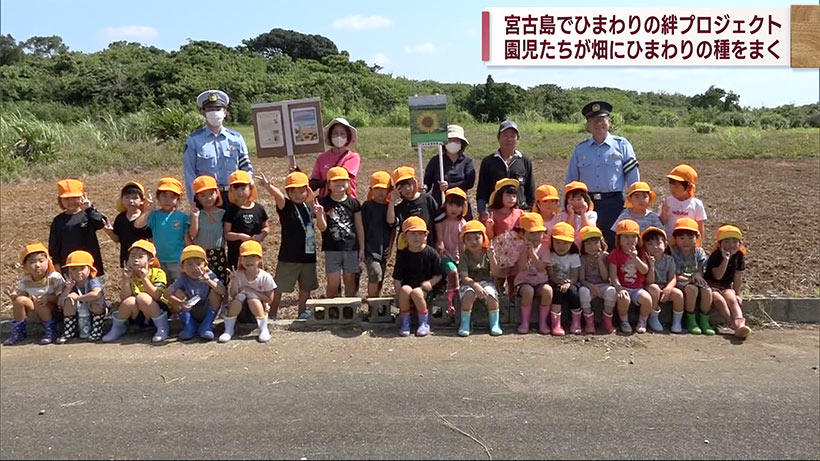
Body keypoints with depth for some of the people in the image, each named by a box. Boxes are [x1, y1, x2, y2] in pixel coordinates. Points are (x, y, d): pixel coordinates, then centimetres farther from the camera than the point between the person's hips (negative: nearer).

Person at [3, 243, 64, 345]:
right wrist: (14, 296, -26)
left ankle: (50, 331, -13)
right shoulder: (25, 281, -2)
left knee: (39, 302, -32)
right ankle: (18, 332, -1)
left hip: (54, 311, -4)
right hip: (37, 313, 4)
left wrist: (48, 297, -33)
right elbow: (20, 295, -4)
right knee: (20, 300, -19)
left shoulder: (55, 277, -15)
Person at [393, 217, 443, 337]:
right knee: (405, 289, -32)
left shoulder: (431, 253, -2)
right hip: (407, 285, 2)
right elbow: (397, 279, 3)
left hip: (424, 288, -2)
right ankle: (405, 322, -12)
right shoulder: (402, 255, 2)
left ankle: (424, 322, -8)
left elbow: (438, 275, 2)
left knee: (416, 292, -34)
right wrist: (399, 292, -10)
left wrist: (430, 283, -17)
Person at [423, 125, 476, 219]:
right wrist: (424, 187, -19)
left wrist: (449, 186, -17)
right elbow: (427, 181, 5)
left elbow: (470, 182, -6)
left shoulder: (467, 161, 6)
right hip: (438, 207, 0)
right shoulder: (435, 160, 8)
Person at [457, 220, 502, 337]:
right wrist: (476, 286, -30)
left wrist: (491, 258, -23)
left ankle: (495, 324, -8)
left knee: (491, 295, -28)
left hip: (486, 282, 1)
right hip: (469, 283, -1)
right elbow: (464, 277, -15)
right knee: (469, 294, -32)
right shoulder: (465, 256, -6)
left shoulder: (488, 253, 0)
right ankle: (465, 324, -17)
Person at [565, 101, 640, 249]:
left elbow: (633, 177, 3)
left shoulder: (622, 145, 4)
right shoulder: (580, 149, 10)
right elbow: (571, 181, 14)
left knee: (614, 246, 3)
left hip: (614, 203, -2)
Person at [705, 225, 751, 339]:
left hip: (726, 286, 3)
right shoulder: (716, 256, -13)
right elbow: (717, 276, -24)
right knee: (719, 299, -32)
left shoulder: (739, 256, 1)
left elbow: (738, 278, 6)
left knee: (732, 299, -27)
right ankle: (733, 324, -40)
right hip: (711, 284, -3)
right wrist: (725, 260, -30)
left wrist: (737, 294, 5)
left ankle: (740, 323, -47)